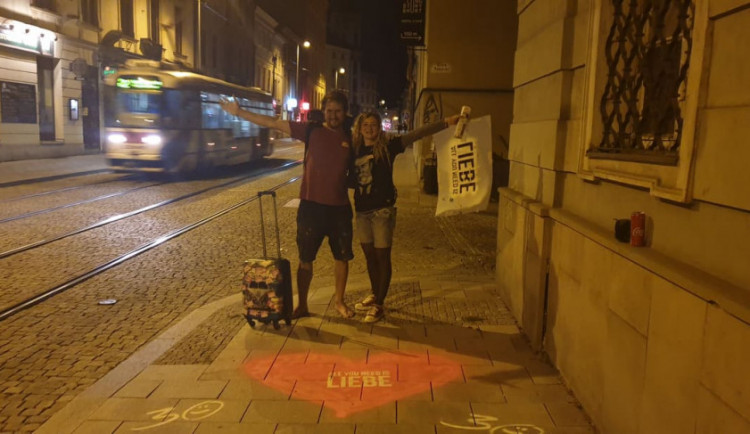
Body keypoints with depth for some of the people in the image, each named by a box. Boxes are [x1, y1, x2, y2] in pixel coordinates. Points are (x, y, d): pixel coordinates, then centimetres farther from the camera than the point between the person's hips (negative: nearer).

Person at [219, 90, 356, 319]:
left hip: (340, 207, 2)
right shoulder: (311, 130, -3)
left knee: (342, 256, 11)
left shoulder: (351, 137, 2)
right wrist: (239, 113, -9)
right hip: (311, 205, -2)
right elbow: (273, 123, -6)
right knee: (306, 258, 8)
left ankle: (339, 301, 30)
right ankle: (302, 305, 21)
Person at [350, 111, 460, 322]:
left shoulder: (387, 146, -6)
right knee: (369, 255, 16)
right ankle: (375, 295, 34)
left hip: (382, 210, -5)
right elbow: (351, 180, 13)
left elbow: (417, 134, -14)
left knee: (382, 257, 2)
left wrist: (446, 122, -21)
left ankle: (379, 305, 12)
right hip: (362, 210, 5)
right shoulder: (355, 149, 7)